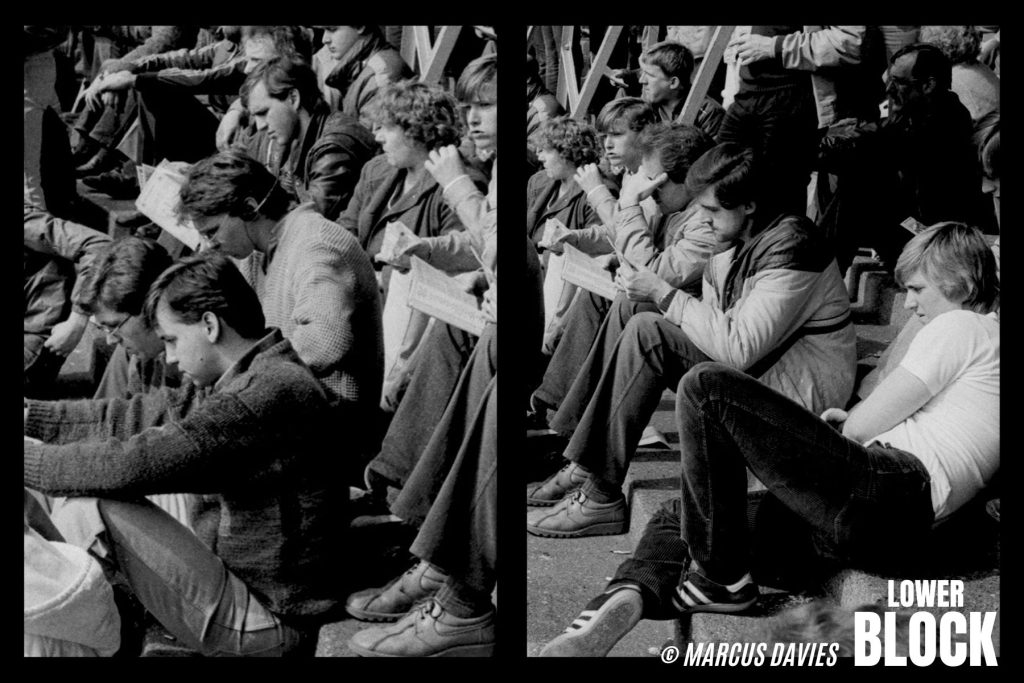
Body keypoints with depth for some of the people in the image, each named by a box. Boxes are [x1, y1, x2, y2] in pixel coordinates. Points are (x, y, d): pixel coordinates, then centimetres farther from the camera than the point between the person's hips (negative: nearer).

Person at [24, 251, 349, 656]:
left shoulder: (274, 392, -23)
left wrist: (28, 461, -14)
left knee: (89, 513, -14)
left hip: (264, 623, -10)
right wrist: (31, 414, 9)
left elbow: (139, 463, -25)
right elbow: (148, 420, 12)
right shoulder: (261, 379, 9)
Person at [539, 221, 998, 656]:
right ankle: (625, 601, -21)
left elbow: (864, 425, -1)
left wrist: (847, 425, 19)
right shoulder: (986, 337, 32)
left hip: (893, 491, -11)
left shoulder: (961, 326, 1)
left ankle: (721, 578, -11)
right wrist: (848, 423, 20)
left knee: (706, 387, -17)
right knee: (676, 521, 10)